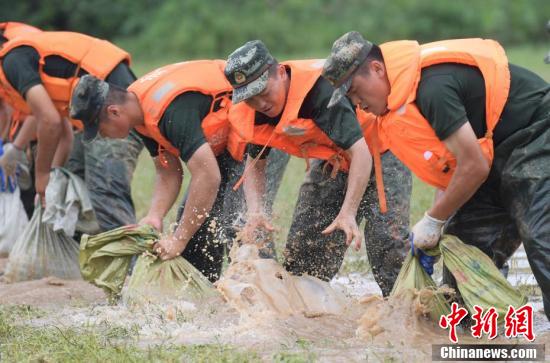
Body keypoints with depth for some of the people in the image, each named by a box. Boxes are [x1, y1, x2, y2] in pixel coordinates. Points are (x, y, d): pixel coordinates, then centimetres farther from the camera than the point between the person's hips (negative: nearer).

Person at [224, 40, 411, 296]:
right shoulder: (248, 113, -15)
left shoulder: (319, 89, -37)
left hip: (378, 154, -7)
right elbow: (255, 164, 0)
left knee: (389, 246, -20)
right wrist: (255, 211, -20)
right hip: (329, 163, 7)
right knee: (301, 248, 0)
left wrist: (348, 213, -46)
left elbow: (359, 152, -39)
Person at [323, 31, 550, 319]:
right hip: (497, 155, 11)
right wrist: (437, 220, -3)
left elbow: (474, 167, -24)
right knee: (464, 238, 7)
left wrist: (434, 220, -12)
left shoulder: (432, 87, -27)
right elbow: (451, 165, 11)